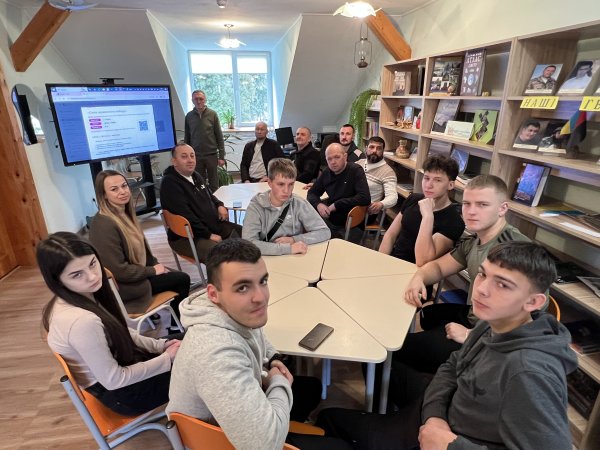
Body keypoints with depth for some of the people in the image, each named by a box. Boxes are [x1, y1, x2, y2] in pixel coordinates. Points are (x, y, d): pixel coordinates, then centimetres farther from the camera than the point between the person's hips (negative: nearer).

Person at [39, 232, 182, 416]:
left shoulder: (84, 295, -10)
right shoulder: (81, 322, -36)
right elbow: (114, 380, -25)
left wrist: (160, 345, -1)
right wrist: (167, 358, -16)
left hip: (116, 363, 7)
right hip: (121, 392, -7)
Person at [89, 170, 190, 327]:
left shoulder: (125, 213, 2)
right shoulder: (104, 225, -28)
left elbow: (141, 248, 13)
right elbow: (119, 271, -27)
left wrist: (156, 265, 2)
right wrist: (153, 271, -16)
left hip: (135, 272, 9)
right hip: (124, 286, -9)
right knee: (182, 279, -4)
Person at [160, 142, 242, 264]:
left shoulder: (196, 176, 13)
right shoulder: (170, 183, -15)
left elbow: (209, 194, 30)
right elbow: (186, 216, -22)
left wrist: (220, 205, 7)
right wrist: (208, 235, -21)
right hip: (188, 236, -9)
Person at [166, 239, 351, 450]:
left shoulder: (239, 313, -13)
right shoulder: (217, 352, -41)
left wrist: (273, 359, -6)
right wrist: (279, 382, -24)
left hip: (240, 405, 8)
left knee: (311, 386, 20)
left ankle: (290, 429, 40)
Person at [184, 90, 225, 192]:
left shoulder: (212, 114, -1)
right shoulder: (189, 116, 4)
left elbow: (219, 136, -1)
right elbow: (187, 138, 9)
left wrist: (221, 156, -5)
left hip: (211, 155, -1)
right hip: (196, 156, 1)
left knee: (214, 184, 5)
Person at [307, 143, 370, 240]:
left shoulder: (356, 170, -8)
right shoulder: (327, 172, 7)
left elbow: (365, 198, -20)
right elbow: (312, 193, 13)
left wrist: (336, 205, -18)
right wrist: (318, 204, -11)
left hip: (349, 222, -7)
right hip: (330, 216, 7)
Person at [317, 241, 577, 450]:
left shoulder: (529, 372, -33)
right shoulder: (493, 325, -8)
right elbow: (451, 367, 6)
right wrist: (434, 415, -12)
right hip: (439, 424, 7)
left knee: (331, 421, 3)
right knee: (331, 417, 12)